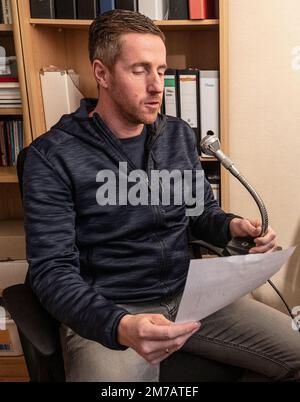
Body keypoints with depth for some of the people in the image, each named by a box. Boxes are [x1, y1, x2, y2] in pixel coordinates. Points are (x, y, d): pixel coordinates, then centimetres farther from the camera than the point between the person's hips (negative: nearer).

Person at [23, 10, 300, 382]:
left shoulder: (179, 135, 6)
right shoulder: (52, 157, -10)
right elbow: (52, 270, -14)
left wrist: (231, 227, -8)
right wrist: (119, 327, -31)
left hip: (188, 295, 5)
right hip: (104, 314, -4)